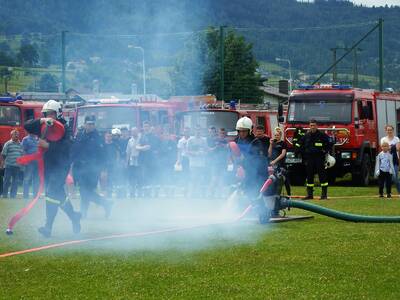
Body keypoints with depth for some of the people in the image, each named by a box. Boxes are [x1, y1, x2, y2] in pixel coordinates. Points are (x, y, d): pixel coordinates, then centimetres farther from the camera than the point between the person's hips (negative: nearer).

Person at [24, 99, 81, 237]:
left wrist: (48, 145, -30)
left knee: (52, 193, -17)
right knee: (59, 195, 13)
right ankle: (74, 217, 33)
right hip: (47, 166, 7)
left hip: (60, 166, -7)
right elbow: (27, 126, -4)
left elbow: (66, 147, -21)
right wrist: (41, 121, -18)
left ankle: (48, 227, -21)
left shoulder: (64, 128, -8)